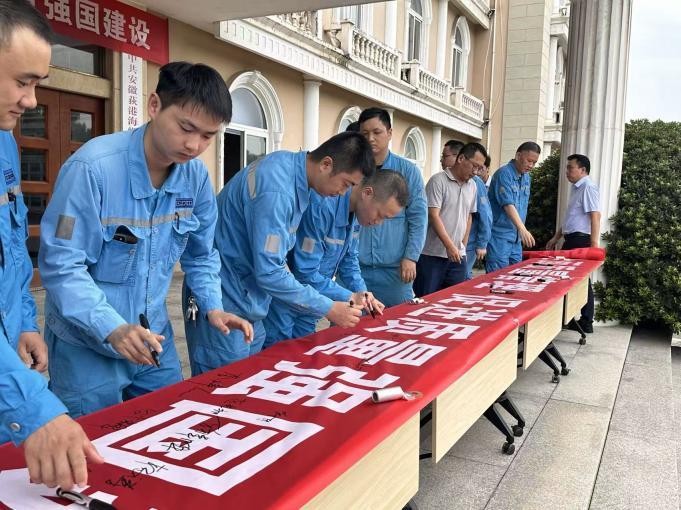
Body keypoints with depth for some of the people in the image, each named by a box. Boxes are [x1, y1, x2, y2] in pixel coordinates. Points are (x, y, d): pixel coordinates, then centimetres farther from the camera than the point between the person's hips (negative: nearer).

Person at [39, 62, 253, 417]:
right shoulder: (92, 167, -23)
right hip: (87, 346, -5)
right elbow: (61, 265, -22)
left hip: (154, 340, 5)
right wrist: (112, 329, -31)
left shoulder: (196, 176, -5)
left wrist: (213, 306, -6)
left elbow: (200, 254, 8)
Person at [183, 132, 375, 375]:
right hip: (225, 301, -9)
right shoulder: (276, 190, -28)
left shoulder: (288, 164, 1)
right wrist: (328, 309, -20)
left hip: (246, 297, 9)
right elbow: (269, 273, -26)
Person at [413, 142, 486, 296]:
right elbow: (433, 216, -15)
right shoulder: (438, 181, -9)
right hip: (432, 255, -6)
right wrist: (449, 246, -19)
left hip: (458, 256, 6)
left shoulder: (472, 186, 12)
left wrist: (463, 246, 13)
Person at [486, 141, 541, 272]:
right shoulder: (503, 174, -13)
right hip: (500, 235, -8)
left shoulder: (527, 177, 13)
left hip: (516, 237, 8)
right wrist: (522, 229, -33)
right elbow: (508, 204, -24)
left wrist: (522, 231, 14)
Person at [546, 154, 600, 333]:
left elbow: (595, 216, -21)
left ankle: (586, 322, 7)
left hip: (581, 240, -9)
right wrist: (555, 238, 25)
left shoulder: (588, 187, -12)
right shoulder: (576, 188, 18)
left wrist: (594, 245, -25)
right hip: (572, 239, 9)